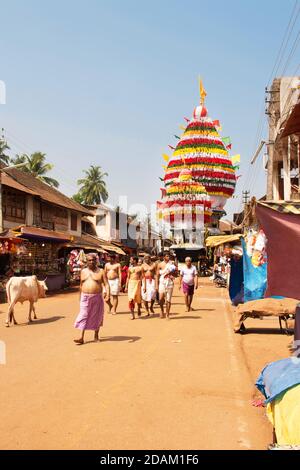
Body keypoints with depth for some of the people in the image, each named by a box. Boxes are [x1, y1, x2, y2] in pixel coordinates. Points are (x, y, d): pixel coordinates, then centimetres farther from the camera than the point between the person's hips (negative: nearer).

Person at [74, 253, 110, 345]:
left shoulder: (101, 272, -1)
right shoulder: (83, 271, 9)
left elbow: (106, 284, -6)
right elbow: (81, 285, 16)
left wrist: (107, 293, -22)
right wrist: (80, 296, 16)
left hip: (97, 297, -2)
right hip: (85, 297, 2)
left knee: (97, 317, 7)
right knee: (83, 316, -4)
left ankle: (96, 336, 23)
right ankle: (81, 338, -5)